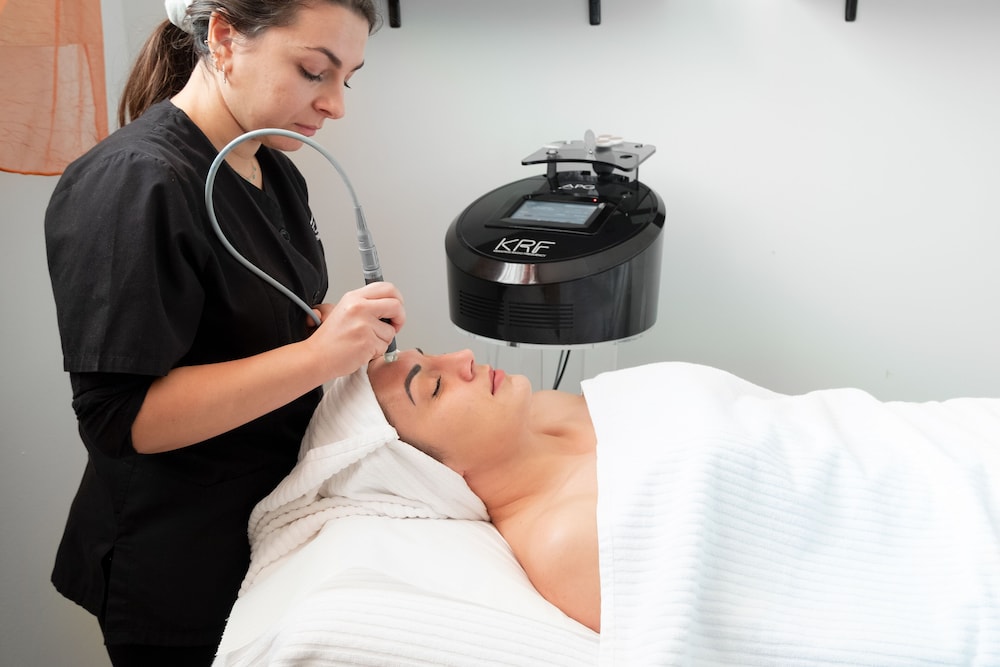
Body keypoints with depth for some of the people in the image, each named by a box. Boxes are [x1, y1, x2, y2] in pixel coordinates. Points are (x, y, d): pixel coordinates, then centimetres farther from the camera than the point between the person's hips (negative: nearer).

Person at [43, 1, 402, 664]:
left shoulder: (273, 168, 3)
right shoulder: (133, 185, -23)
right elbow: (120, 418, -25)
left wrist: (340, 318, -5)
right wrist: (319, 354, -31)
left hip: (278, 517, 8)